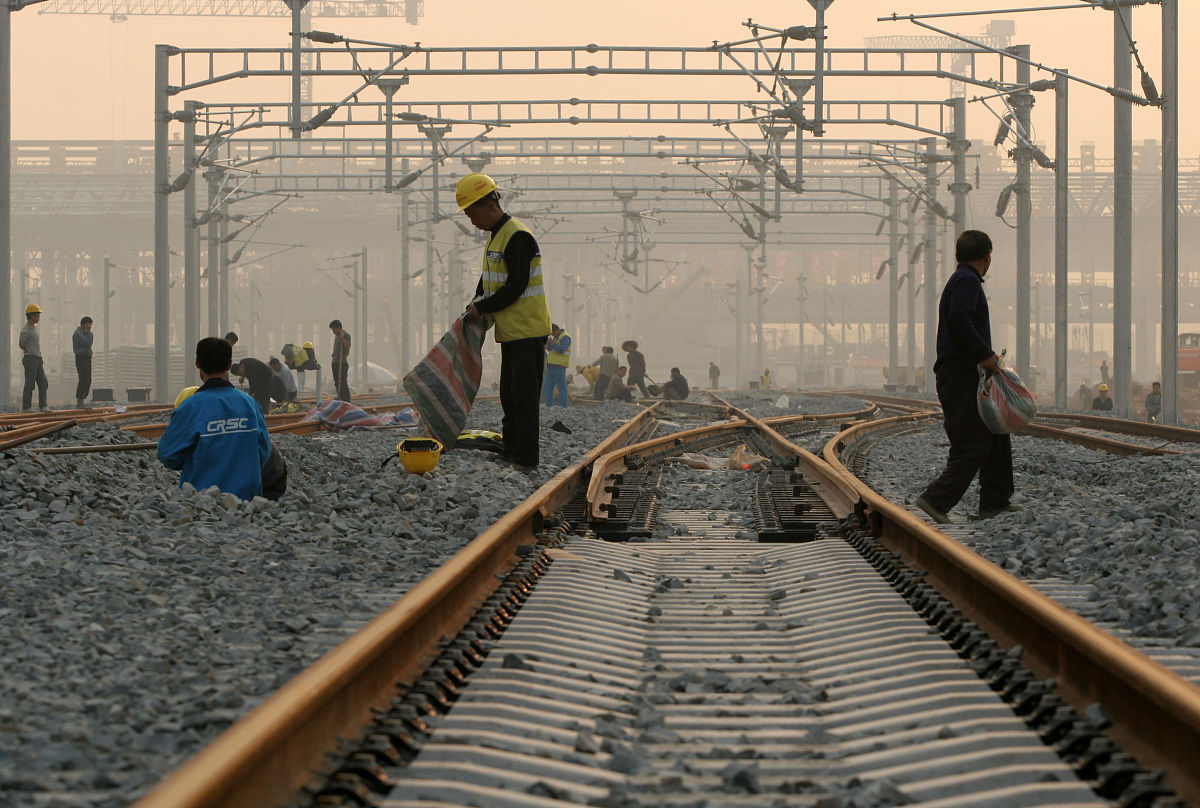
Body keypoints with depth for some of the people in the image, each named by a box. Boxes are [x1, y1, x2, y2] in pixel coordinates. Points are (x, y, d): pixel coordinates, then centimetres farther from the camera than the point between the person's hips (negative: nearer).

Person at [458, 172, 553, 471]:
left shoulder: (517, 238, -18)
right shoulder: (495, 236, 14)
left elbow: (515, 288, -22)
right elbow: (488, 278, 27)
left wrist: (481, 308, -12)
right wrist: (475, 305, 11)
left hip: (528, 330, -10)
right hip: (510, 331, 10)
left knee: (523, 394, -8)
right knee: (509, 394, 14)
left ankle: (527, 457, -6)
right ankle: (511, 449, 22)